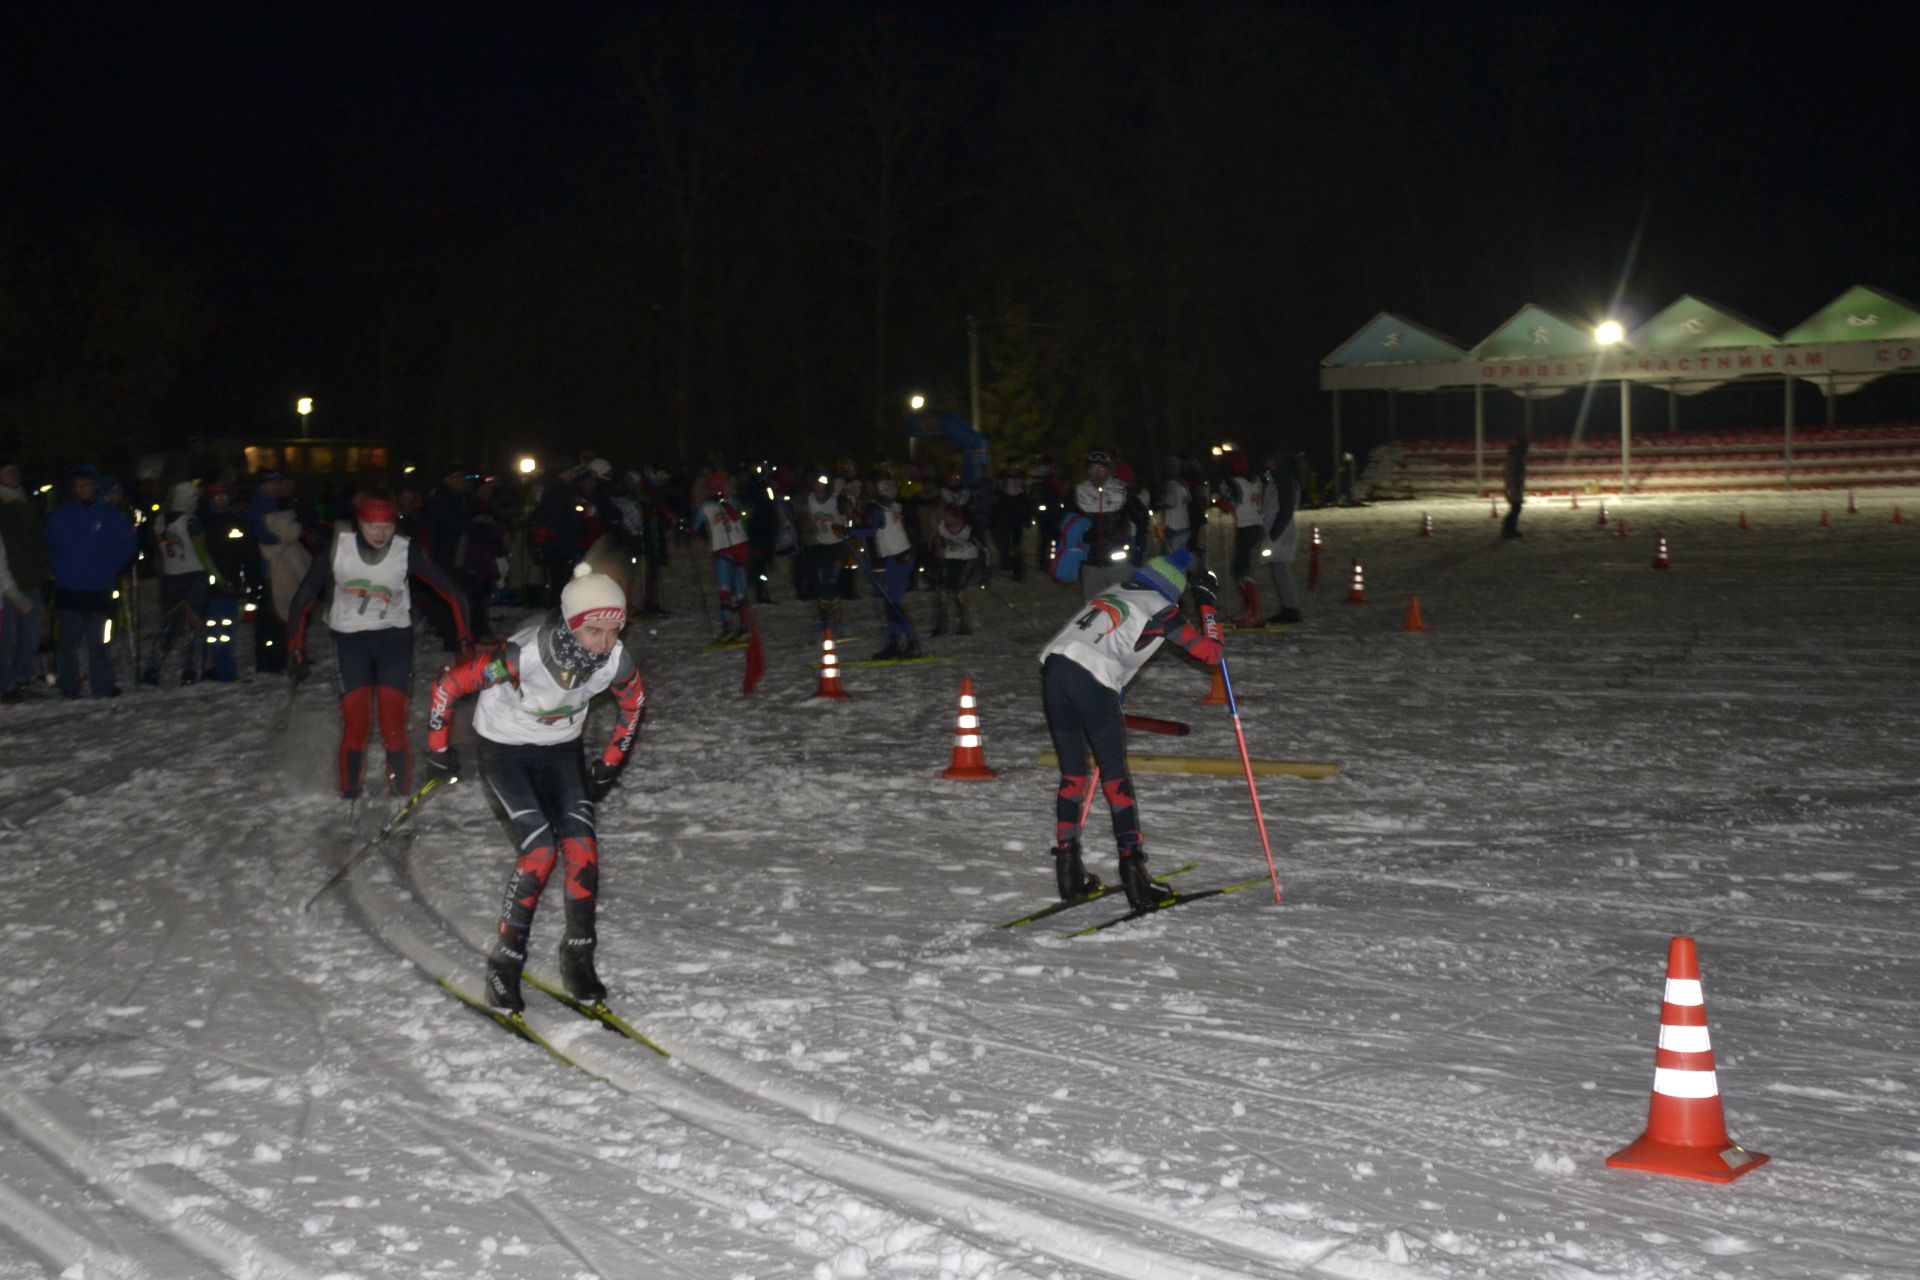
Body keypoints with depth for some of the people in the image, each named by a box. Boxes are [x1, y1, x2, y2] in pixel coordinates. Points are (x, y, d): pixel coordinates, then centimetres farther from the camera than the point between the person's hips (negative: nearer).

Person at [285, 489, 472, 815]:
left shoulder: (407, 551, -15)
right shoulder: (337, 547, -13)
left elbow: (450, 590, -8)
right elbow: (305, 595, -2)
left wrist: (465, 635, -12)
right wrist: (296, 643, -1)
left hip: (393, 638, 0)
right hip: (349, 639, 1)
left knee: (393, 724, -8)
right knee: (355, 721, -7)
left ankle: (401, 796, 3)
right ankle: (350, 797, 9)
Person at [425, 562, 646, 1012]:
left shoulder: (616, 659, -22)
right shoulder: (523, 654, -36)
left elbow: (633, 702, 3)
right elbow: (448, 684, -22)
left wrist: (609, 763, 8)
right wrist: (439, 749, -10)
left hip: (560, 750, 4)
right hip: (503, 750, -4)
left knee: (583, 849, -10)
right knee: (539, 851, -17)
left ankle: (578, 959, 7)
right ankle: (504, 964, -2)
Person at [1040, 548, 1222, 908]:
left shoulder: (1112, 592, 27)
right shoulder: (1160, 609, 10)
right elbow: (1211, 653, 14)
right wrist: (1207, 605, 23)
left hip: (1052, 664, 6)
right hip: (1091, 679, -6)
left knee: (1072, 773, 15)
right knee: (1115, 776, 3)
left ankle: (1068, 873, 16)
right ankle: (1132, 871, -1)